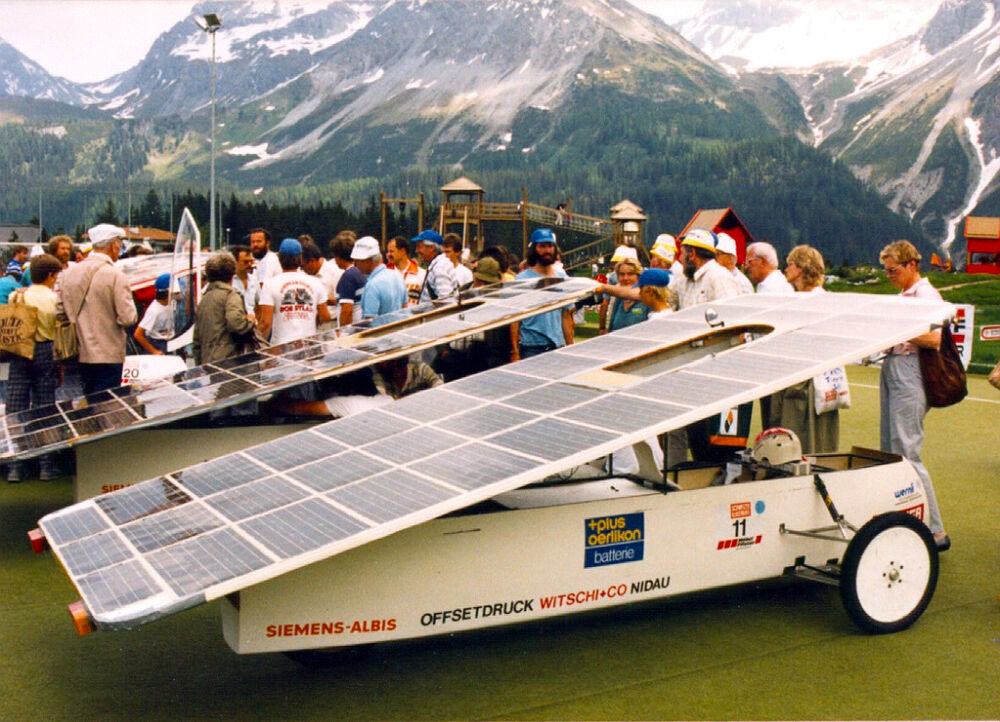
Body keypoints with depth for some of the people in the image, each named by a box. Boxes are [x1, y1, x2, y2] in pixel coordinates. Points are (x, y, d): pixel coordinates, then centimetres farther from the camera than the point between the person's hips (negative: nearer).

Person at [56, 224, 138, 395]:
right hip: (108, 355, -6)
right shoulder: (115, 275, -13)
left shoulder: (69, 272, 4)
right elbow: (128, 318, -17)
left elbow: (59, 313, 6)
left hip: (81, 354, 6)